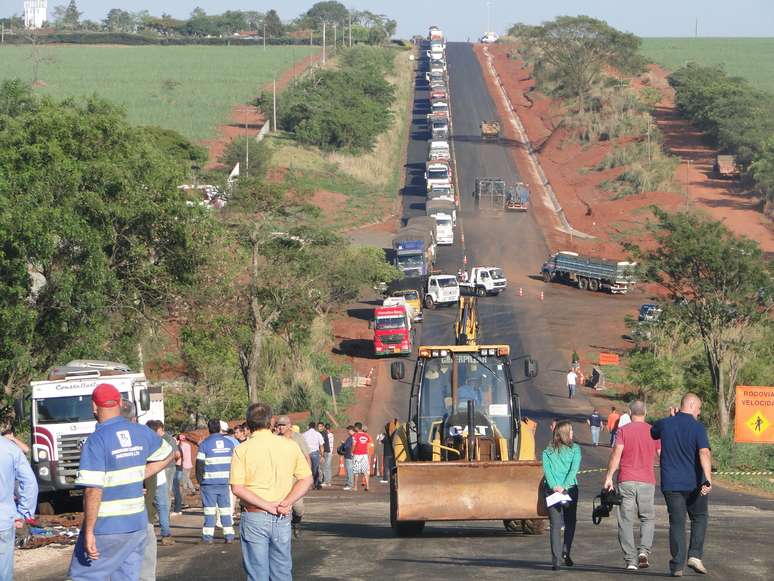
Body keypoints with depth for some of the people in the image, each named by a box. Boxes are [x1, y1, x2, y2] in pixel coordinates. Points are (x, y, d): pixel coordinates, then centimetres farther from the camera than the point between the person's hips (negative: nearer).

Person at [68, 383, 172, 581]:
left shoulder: (96, 441, -16)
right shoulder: (141, 433, 5)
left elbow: (93, 490, -21)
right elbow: (166, 456, 25)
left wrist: (89, 532, -18)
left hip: (106, 528, -7)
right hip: (137, 525, 7)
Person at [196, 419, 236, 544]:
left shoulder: (204, 444, -6)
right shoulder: (229, 443, 7)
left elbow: (199, 465, -7)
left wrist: (200, 480, 3)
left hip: (209, 482, -3)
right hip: (225, 482, 3)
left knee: (209, 509, 1)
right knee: (226, 508, 9)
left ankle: (208, 536, 0)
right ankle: (229, 535, 6)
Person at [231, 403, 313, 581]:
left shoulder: (242, 450, -5)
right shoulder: (289, 446, 2)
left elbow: (237, 488, -13)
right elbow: (307, 479, 2)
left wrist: (268, 506, -13)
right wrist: (287, 503, -7)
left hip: (254, 519, -2)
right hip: (282, 520, 2)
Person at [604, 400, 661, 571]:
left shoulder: (623, 430, -2)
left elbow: (616, 453, -10)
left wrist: (609, 476, -5)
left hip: (626, 480, -1)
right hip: (647, 481, 1)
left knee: (626, 521, 3)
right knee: (648, 518, 15)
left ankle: (630, 560, -2)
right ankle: (644, 550, -6)